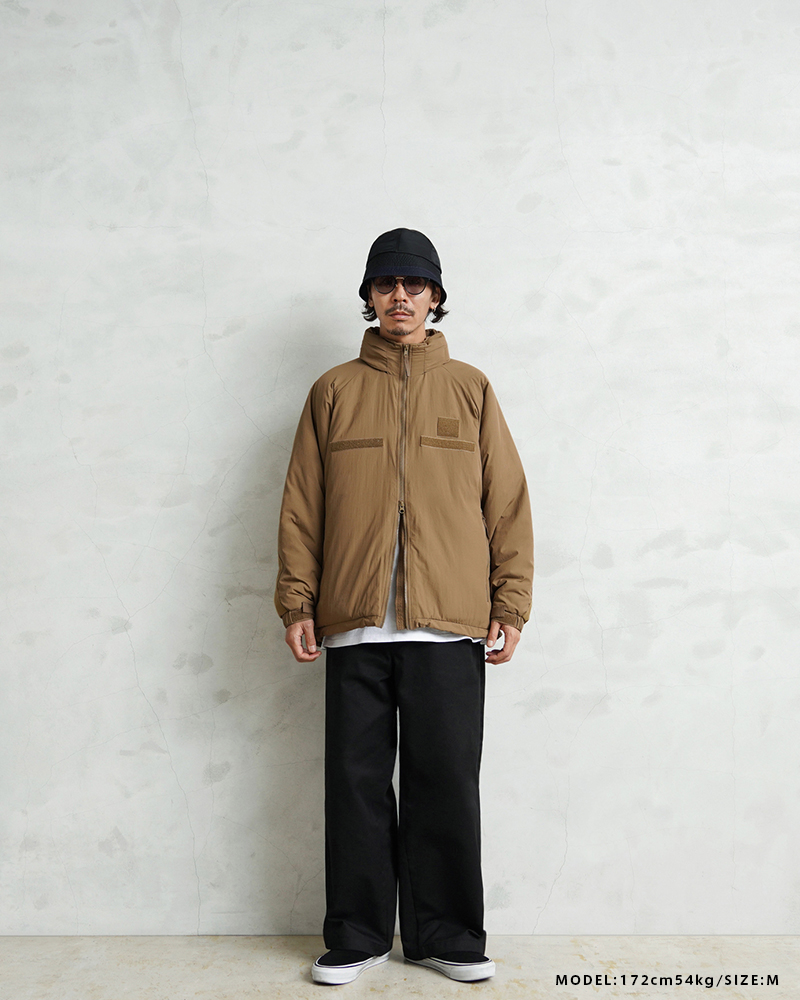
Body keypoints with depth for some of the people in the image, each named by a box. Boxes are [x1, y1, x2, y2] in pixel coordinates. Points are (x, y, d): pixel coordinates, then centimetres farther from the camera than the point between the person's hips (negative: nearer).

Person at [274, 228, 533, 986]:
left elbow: (507, 501, 7)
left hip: (450, 625, 0)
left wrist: (510, 604, 0)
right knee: (357, 782, 6)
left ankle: (445, 935, 19)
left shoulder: (469, 388, 10)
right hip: (355, 625, 1)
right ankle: (357, 937, 20)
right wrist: (296, 602, 1)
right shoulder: (334, 391, 11)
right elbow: (301, 505, 9)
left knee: (446, 785, 4)